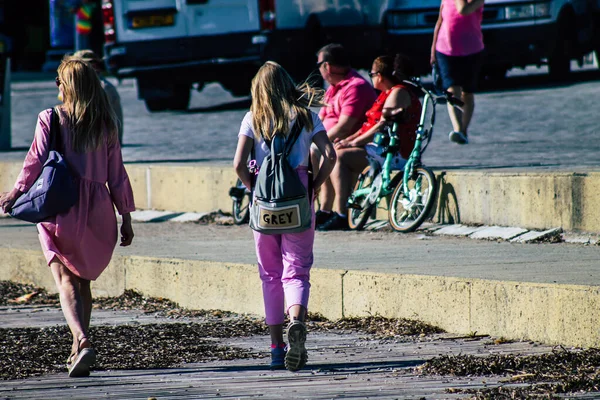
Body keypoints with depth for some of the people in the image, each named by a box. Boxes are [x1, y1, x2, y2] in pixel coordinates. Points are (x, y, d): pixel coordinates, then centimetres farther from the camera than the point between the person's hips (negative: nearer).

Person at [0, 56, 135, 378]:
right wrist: (126, 218, 11)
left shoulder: (51, 119, -6)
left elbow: (35, 162, -6)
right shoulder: (105, 125, 3)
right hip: (96, 213, 4)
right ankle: (78, 351, 23)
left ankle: (82, 341, -25)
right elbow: (117, 174, 5)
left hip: (61, 209, -4)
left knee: (66, 281, -3)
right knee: (83, 280, 18)